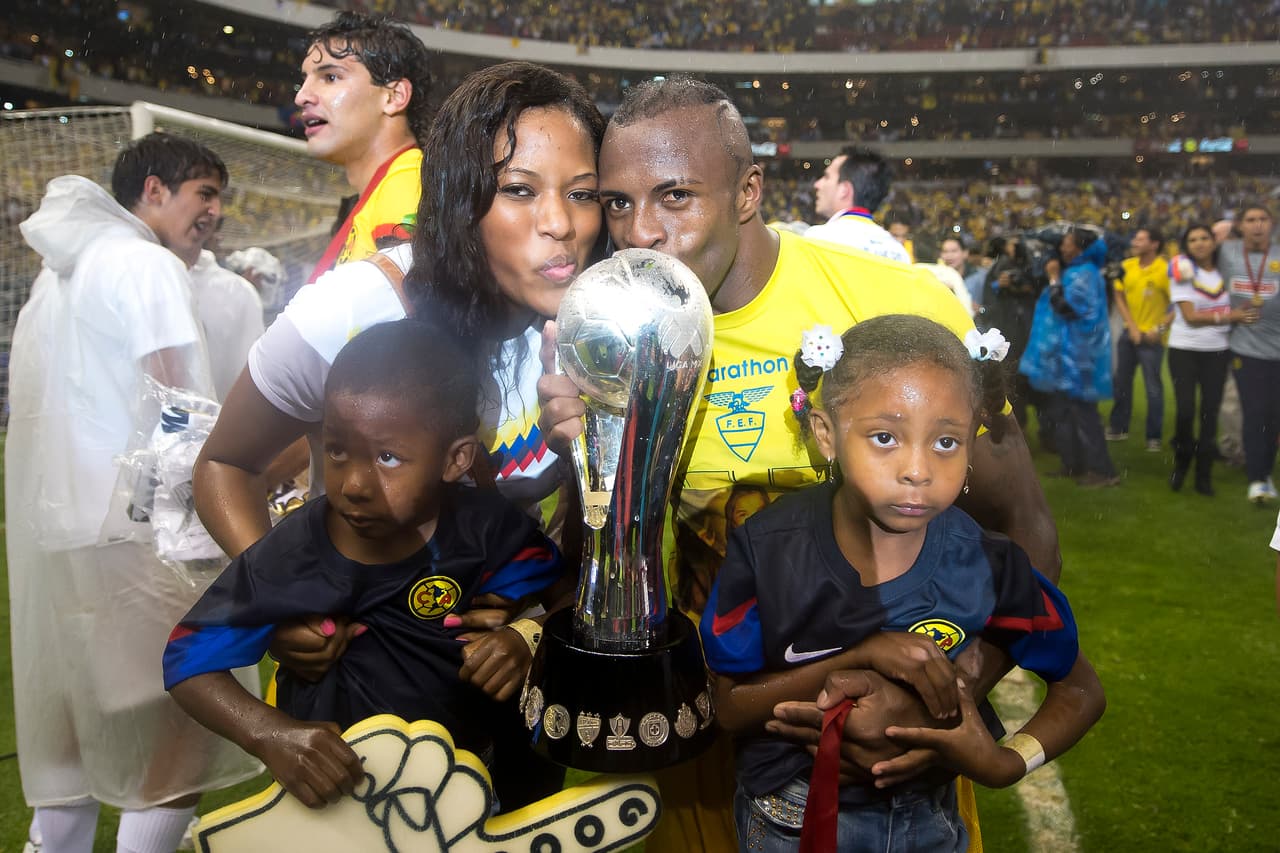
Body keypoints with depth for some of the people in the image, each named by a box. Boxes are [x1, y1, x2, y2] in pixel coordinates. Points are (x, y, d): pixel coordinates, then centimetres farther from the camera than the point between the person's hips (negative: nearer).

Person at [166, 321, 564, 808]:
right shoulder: (291, 557, -18)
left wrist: (524, 638, -29)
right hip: (331, 790, -3)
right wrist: (270, 735, -26)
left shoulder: (486, 528, -16)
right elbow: (189, 656, -10)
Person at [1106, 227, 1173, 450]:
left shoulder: (1166, 270, -15)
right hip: (1129, 333, 5)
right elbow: (1119, 297, 6)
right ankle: (1119, 428, 27)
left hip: (1152, 337, -5)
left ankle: (1154, 437, 10)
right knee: (1120, 382, 13)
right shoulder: (1126, 266, 0)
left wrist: (1160, 329, -16)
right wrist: (1131, 326, -3)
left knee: (1153, 387, 0)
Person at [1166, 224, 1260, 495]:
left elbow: (1242, 309, 17)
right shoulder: (1183, 272, -4)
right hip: (1184, 349, -3)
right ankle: (1181, 462, 14)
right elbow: (1190, 316, -12)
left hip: (1217, 351, 3)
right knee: (1185, 409, -11)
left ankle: (1204, 475, 13)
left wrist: (1243, 313, -6)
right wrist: (1229, 316, -17)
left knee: (1210, 411, 2)